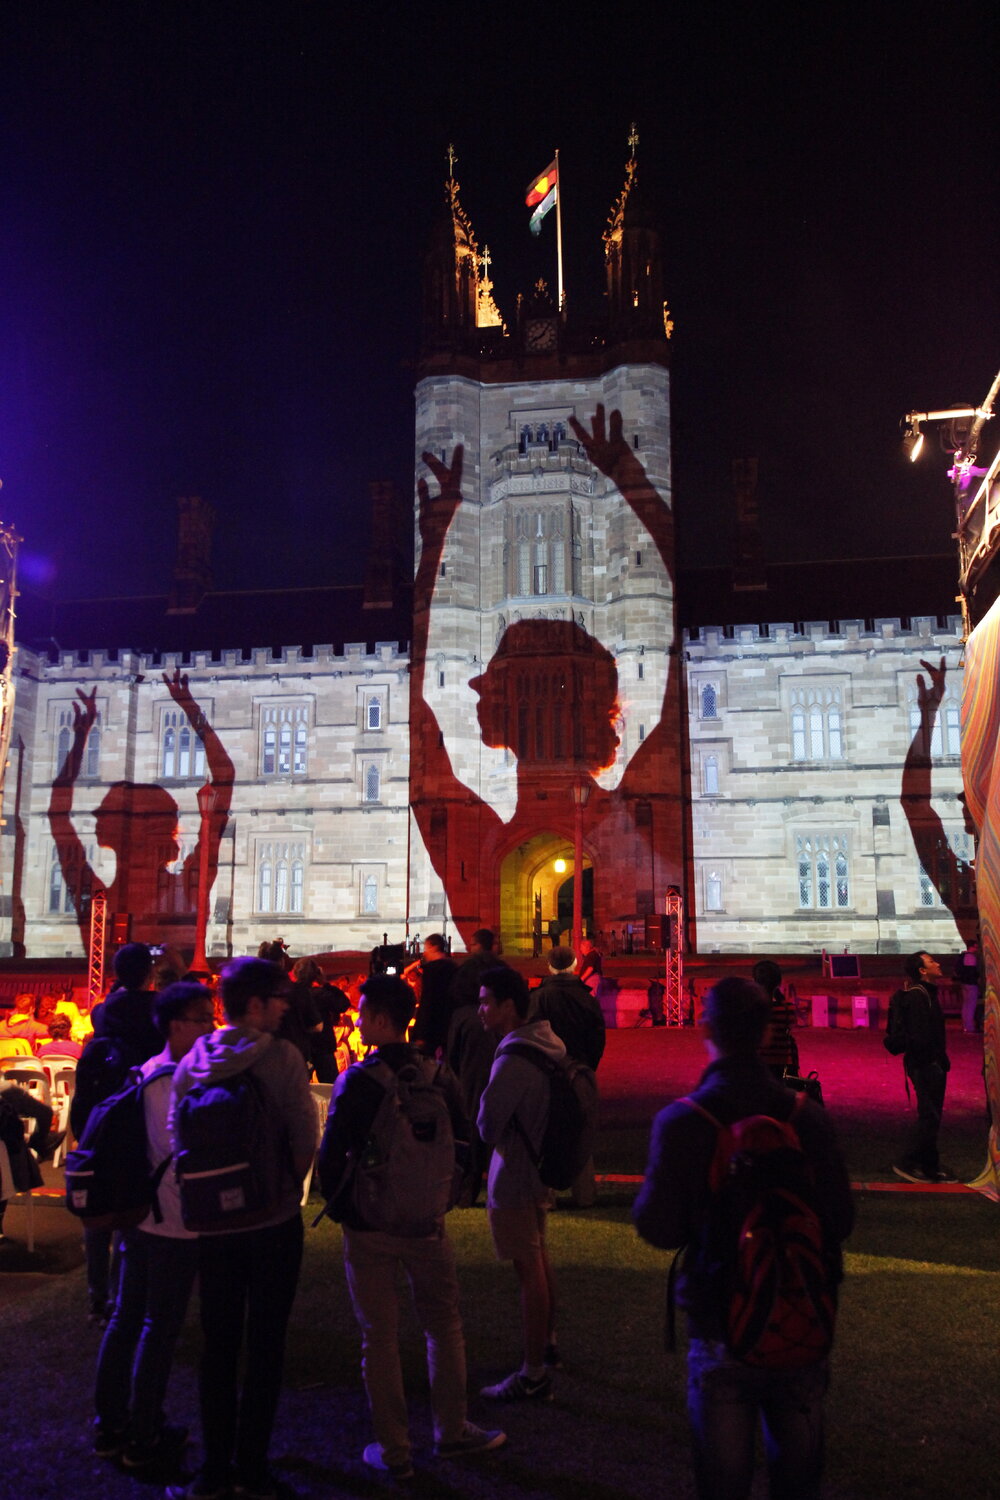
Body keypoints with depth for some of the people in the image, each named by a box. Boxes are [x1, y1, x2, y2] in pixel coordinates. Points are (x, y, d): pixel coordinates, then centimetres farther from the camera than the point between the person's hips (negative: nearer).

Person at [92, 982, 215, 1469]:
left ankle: (109, 1426, 30)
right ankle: (143, 1438, 17)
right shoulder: (174, 1080, -22)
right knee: (160, 1328, 5)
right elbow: (183, 1150, -27)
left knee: (126, 1316, 17)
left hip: (139, 1215, 9)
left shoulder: (148, 1072, 7)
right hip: (174, 1223, -9)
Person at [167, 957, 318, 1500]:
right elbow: (304, 1133, -16)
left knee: (218, 1344, 15)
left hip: (212, 1224, 4)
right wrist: (290, 1185, 3)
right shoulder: (280, 1055, -15)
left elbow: (175, 1136, 0)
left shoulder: (193, 1062, -2)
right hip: (274, 1219, -4)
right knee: (265, 1343, 10)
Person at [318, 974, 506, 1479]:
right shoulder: (439, 1076, -5)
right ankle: (451, 1431, 28)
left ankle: (393, 1450, 19)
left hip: (368, 1226, -3)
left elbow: (331, 1156, -13)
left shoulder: (356, 1081, -16)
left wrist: (342, 1209, 3)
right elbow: (462, 1147, 4)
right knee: (444, 1325, 18)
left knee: (379, 1337, 10)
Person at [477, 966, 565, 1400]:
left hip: (514, 1177, -10)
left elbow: (487, 1125, -19)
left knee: (529, 1271, -1)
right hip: (539, 1166, 10)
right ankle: (547, 1344, 39)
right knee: (539, 1261, 23)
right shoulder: (547, 1045, 2)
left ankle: (534, 1374, 9)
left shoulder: (514, 1059, -27)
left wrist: (488, 1132, 2)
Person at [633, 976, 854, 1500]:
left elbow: (658, 1229, -16)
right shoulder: (805, 1114, -10)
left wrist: (648, 1191, 4)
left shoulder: (680, 1122, -17)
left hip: (720, 1324, -2)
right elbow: (840, 1220, -5)